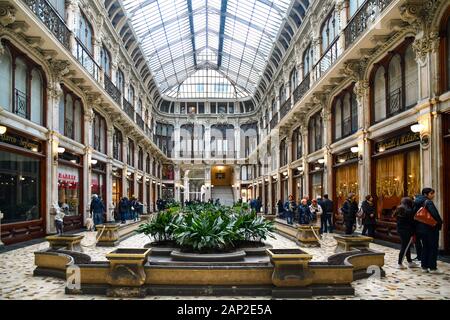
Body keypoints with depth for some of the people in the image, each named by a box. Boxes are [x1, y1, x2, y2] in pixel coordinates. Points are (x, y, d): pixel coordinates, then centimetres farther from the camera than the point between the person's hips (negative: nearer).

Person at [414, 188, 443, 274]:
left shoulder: (418, 203, 8)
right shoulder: (428, 202, -16)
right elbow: (434, 214, -25)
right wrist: (440, 223, -9)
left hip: (421, 229, 8)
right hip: (431, 229, -8)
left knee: (425, 247, 15)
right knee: (433, 248, 2)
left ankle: (424, 266, 17)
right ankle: (432, 268, 5)